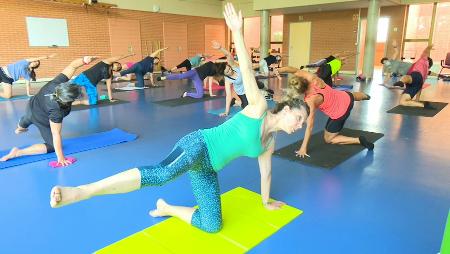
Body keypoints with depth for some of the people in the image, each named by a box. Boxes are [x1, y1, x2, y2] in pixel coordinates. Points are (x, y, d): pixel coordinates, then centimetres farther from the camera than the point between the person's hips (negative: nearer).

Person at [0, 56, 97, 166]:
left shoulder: (58, 82, -35)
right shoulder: (57, 111, -46)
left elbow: (72, 66, -28)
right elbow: (56, 135, -41)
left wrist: (84, 60, -44)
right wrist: (60, 157, -36)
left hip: (32, 106, 7)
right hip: (41, 120, -7)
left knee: (25, 121, 42)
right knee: (52, 146, 6)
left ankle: (19, 129, 79)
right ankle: (17, 152, -1)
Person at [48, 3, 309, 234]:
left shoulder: (270, 142, 16)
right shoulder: (259, 108, -5)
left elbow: (266, 171, 27)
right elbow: (247, 71, -15)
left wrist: (265, 201, 38)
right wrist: (237, 30, -25)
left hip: (207, 169, 9)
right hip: (197, 145, -9)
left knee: (212, 226, 5)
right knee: (162, 173, -41)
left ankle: (166, 208, 22)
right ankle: (79, 191, -43)